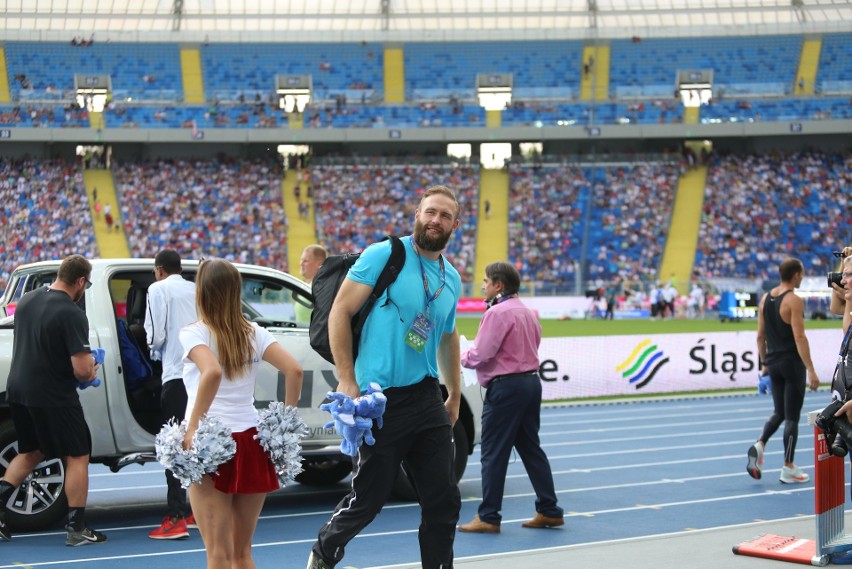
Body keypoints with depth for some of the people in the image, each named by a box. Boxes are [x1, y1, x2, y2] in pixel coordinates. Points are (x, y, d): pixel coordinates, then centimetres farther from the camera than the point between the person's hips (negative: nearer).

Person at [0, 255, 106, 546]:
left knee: (31, 452, 24)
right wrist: (91, 370, 2)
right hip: (52, 396, -7)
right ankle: (76, 528, 8)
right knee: (77, 456, 6)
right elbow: (82, 369, -23)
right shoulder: (71, 314, -20)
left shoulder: (27, 300, 4)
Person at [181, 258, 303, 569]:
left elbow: (212, 372, -25)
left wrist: (192, 428, -20)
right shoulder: (254, 333, 8)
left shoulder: (193, 333, -6)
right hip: (251, 441, 5)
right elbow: (294, 369, -2)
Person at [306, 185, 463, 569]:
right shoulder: (383, 255, -7)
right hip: (381, 399, -6)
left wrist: (455, 395, 25)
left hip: (426, 396, 6)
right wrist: (347, 382, -14)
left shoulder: (451, 278, 12)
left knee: (443, 499, 5)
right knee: (368, 498, 3)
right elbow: (340, 312, -9)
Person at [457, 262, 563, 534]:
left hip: (506, 387, -9)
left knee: (493, 454, -4)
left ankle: (488, 517, -2)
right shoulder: (526, 312, 16)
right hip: (530, 381, 9)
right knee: (530, 448, 14)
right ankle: (549, 511, 16)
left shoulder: (498, 312, -14)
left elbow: (480, 355, -17)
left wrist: (461, 357, 4)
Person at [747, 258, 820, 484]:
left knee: (779, 413, 18)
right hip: (792, 363, -7)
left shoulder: (765, 299, 7)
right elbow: (799, 338, -20)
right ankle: (788, 468, 7)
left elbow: (760, 336, 11)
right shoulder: (794, 301, -14)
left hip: (774, 363, 7)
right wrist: (811, 370, -19)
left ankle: (760, 444, -6)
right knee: (792, 416, 2)